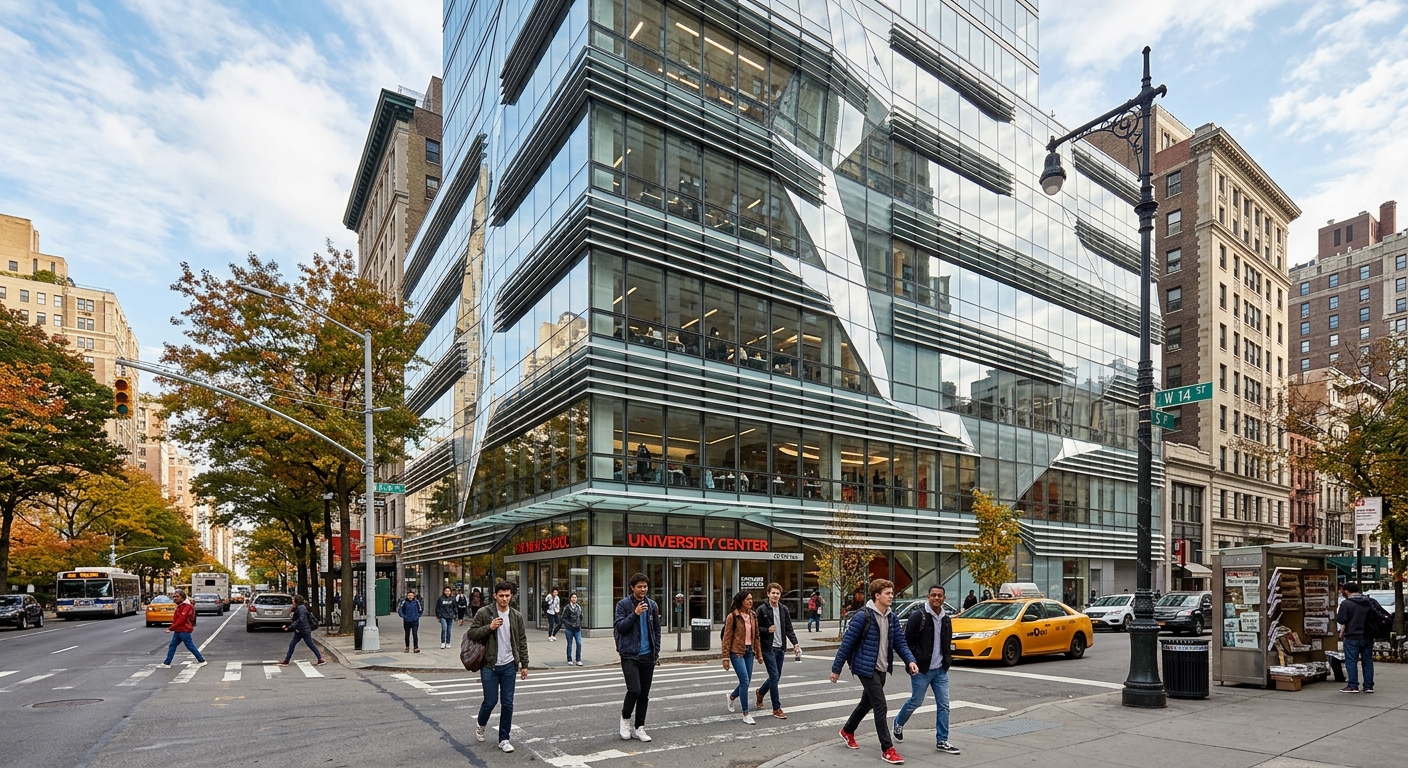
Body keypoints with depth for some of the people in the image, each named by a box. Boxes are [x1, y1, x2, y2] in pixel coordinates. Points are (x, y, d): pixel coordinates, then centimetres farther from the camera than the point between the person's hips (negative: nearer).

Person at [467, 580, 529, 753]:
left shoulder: (517, 616, 3)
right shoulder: (484, 613, -7)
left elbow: (522, 642, 8)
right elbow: (471, 633, -7)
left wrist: (524, 665, 5)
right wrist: (489, 627, -21)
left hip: (509, 666, 3)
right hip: (489, 666, -3)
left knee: (507, 703, 3)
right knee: (491, 700, 0)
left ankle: (504, 739, 16)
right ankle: (481, 726, 32)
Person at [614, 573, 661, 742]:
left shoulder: (652, 605, 8)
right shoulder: (623, 604, -4)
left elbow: (657, 630, 13)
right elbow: (619, 626, -12)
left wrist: (656, 652, 7)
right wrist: (635, 614, -22)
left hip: (647, 656, 4)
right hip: (629, 655, -4)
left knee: (644, 694, 6)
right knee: (634, 690, -14)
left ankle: (639, 728, 18)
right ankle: (625, 718, 12)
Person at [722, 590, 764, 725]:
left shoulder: (753, 615, 7)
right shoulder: (732, 616, -10)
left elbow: (756, 636, 13)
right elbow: (727, 638, -9)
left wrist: (759, 653, 10)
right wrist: (726, 658, -10)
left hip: (749, 651, 6)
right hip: (737, 652, -6)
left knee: (746, 682, 10)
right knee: (745, 681, -11)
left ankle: (732, 696, 41)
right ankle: (746, 714, -1)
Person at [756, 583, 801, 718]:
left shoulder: (784, 609, 7)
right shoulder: (762, 610, -6)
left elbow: (789, 628, 9)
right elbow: (756, 628, -4)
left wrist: (795, 642, -3)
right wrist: (767, 630, -21)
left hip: (781, 648, 5)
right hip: (768, 648, -5)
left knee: (776, 677, 13)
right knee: (774, 677, -9)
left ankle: (760, 692, 41)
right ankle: (776, 709, 1)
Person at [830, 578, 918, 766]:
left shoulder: (892, 618, 4)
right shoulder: (863, 616, -18)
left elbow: (900, 642, 5)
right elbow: (847, 643, -15)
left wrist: (910, 660, -14)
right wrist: (836, 668, -12)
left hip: (882, 669, 8)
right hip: (866, 668, -8)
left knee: (867, 703, 20)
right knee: (880, 706, -8)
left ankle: (847, 731, 41)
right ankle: (887, 750, 1)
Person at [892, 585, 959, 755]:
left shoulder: (946, 619, 7)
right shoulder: (918, 616, -13)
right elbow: (907, 641, -11)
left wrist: (947, 659, 9)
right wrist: (917, 660, -11)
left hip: (940, 670, 5)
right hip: (922, 670, -5)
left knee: (943, 705, 3)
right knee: (915, 702, 7)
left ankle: (942, 741, 13)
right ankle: (899, 723, 33)